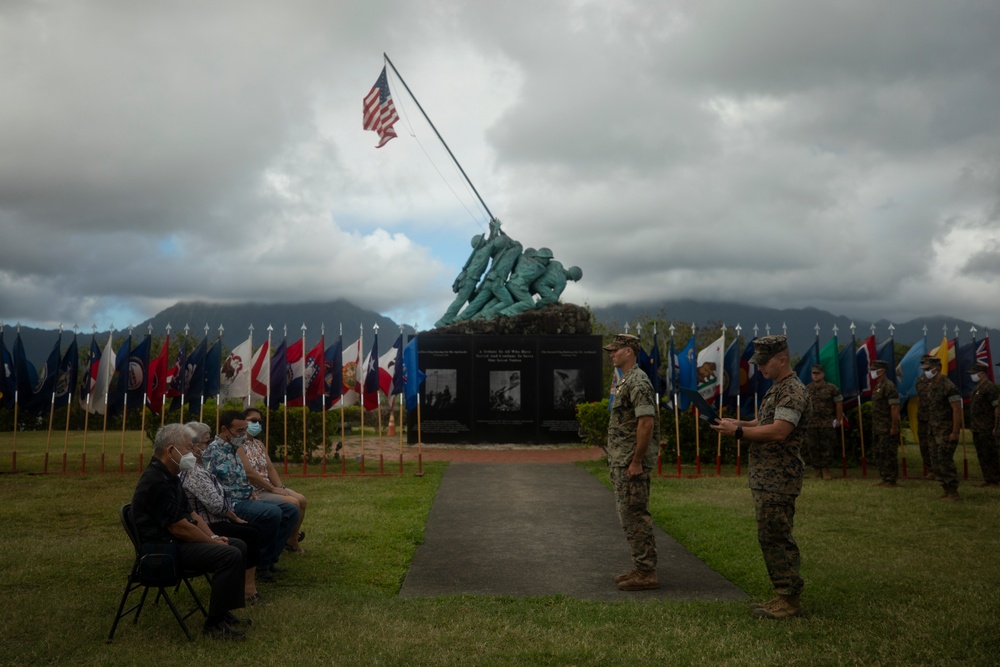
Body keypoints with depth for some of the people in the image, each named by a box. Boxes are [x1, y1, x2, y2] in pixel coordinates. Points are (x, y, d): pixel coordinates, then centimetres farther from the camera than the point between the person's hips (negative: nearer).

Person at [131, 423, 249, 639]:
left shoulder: (168, 476, 13)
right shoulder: (156, 481, -22)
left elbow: (190, 514, 17)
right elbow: (179, 527, -23)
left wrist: (213, 537, 4)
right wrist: (213, 542, -12)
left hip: (177, 541, 11)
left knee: (239, 546, 9)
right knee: (230, 555, -23)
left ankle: (223, 611, 13)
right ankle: (214, 624, -14)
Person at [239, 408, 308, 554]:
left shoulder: (259, 444, 16)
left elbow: (270, 468, 10)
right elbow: (249, 473, -21)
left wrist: (280, 487, -6)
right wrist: (273, 488, -18)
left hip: (268, 488, 9)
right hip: (254, 492, -9)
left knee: (301, 499, -6)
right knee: (293, 503, -21)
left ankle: (292, 538, 8)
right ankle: (292, 542, -3)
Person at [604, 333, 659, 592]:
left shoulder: (638, 382, -16)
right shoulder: (625, 381, 17)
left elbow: (646, 423, -23)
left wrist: (636, 462, -23)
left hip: (631, 462, -11)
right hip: (621, 461, 11)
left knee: (636, 516, -6)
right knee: (630, 516, 14)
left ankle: (646, 573, 1)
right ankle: (640, 568, 22)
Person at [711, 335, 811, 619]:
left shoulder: (793, 391, -15)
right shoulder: (776, 388, 18)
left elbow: (778, 431, -25)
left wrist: (739, 432, -19)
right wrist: (740, 424, 7)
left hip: (778, 478, -10)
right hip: (765, 478, 10)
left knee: (775, 538, -6)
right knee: (771, 537, 14)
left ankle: (789, 601, 2)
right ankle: (784, 596, 22)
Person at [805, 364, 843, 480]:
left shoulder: (831, 388, -1)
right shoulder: (807, 389, 8)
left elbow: (839, 403, 0)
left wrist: (838, 420, -3)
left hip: (827, 424, -3)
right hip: (811, 424, 3)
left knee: (826, 447, -3)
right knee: (813, 447, 3)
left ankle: (826, 470, 4)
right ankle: (818, 470, 12)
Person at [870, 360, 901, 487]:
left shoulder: (889, 387, -15)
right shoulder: (877, 386, 14)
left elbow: (895, 408, -18)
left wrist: (894, 427, -21)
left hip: (887, 428, -10)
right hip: (878, 428, 10)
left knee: (888, 454, -4)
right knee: (879, 454, 13)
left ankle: (891, 481, 2)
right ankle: (884, 479, 22)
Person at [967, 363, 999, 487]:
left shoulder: (989, 387, -14)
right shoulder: (978, 388, 16)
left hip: (986, 429, -10)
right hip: (977, 429, 10)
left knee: (990, 455, -4)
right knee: (982, 455, 13)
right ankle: (988, 479, 19)